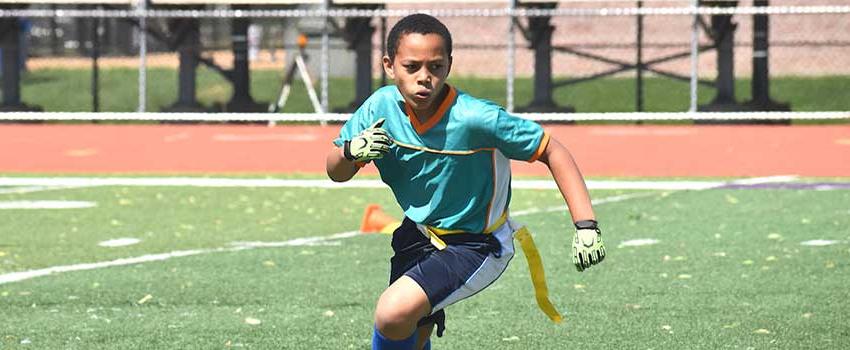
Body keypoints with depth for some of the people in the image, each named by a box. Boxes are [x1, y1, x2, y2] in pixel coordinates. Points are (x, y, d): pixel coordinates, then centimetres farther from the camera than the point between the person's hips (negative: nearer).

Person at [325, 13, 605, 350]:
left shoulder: (475, 118, -29)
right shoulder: (381, 106, -14)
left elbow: (553, 152, -20)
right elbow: (336, 173, -3)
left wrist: (585, 225, -28)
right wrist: (351, 151, -27)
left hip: (476, 245, -6)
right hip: (417, 233, 6)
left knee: (393, 314, -26)